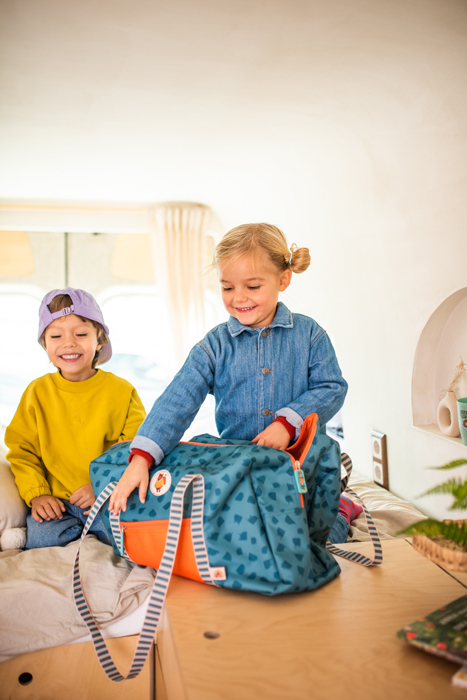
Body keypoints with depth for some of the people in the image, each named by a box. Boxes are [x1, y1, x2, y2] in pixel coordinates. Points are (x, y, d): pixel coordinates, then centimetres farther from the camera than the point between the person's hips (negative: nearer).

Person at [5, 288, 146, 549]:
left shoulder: (121, 390, -3)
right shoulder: (38, 391, 3)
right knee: (39, 539, -23)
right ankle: (80, 528, 5)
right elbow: (22, 449, 7)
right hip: (56, 502, 2)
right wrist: (36, 493, -7)